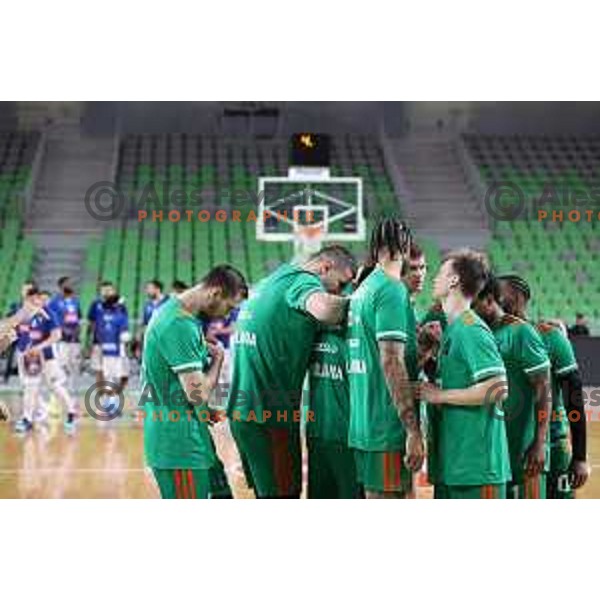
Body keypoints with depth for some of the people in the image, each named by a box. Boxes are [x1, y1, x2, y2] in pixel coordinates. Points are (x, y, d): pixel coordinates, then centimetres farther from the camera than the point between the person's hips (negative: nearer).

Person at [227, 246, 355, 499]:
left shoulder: (271, 281, 20)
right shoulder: (302, 281, -11)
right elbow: (325, 309, -35)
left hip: (241, 411, 9)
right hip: (269, 414, -9)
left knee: (267, 494, 17)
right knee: (283, 494, -3)